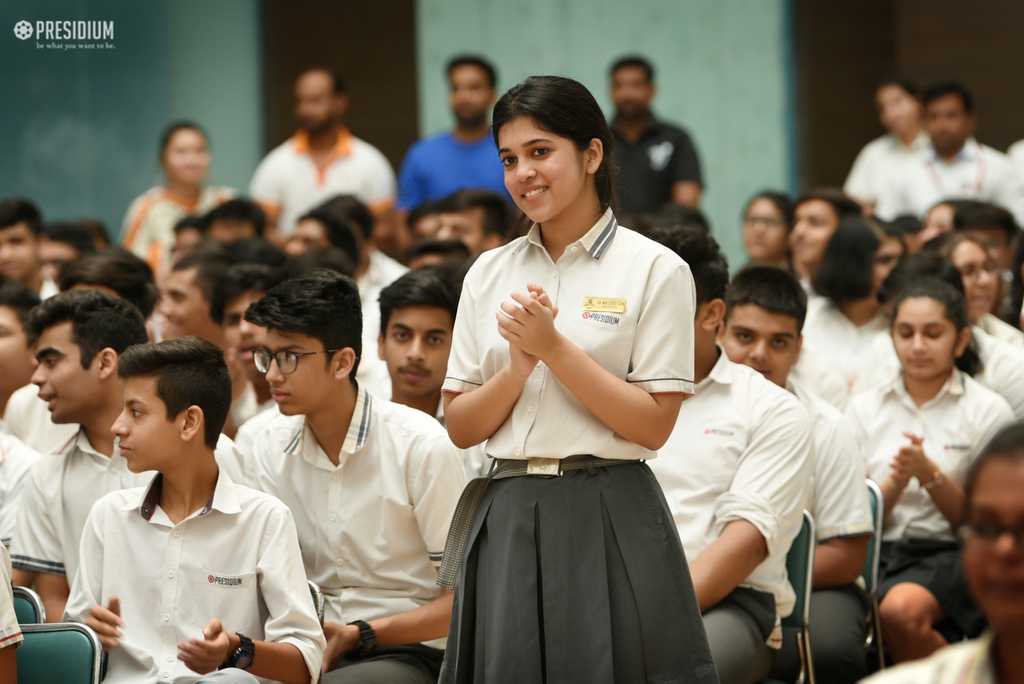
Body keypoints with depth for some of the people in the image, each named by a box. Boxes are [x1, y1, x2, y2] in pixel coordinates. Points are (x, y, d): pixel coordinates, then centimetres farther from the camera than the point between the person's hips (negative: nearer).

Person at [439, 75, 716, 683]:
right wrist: (519, 366, -10)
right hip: (508, 523, 4)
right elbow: (461, 427, 8)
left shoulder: (655, 269, -2)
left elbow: (653, 426, -9)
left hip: (608, 520, -4)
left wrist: (554, 346, -14)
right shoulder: (490, 273, 11)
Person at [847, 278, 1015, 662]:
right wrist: (896, 480, -11)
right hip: (877, 552, 2)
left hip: (950, 555, -2)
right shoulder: (865, 410, 13)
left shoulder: (988, 411, 4)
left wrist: (931, 475, -14)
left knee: (901, 611, -36)